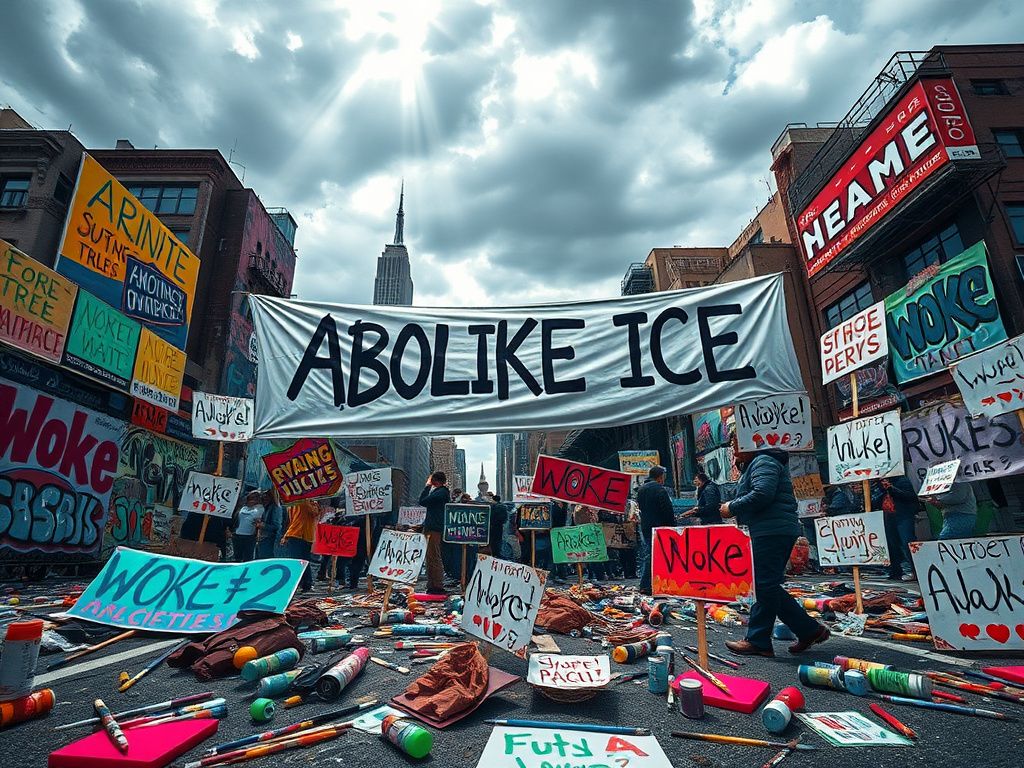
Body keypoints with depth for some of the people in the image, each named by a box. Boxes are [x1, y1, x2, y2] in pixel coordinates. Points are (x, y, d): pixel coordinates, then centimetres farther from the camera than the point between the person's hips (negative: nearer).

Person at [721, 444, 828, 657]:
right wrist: (734, 508, 11)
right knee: (768, 587, 14)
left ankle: (757, 641, 3)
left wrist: (732, 507, -14)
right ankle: (809, 629, 20)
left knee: (764, 585, -5)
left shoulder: (764, 462, -10)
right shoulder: (755, 464, 23)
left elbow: (761, 494, -24)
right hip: (767, 533, 11)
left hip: (772, 533, -11)